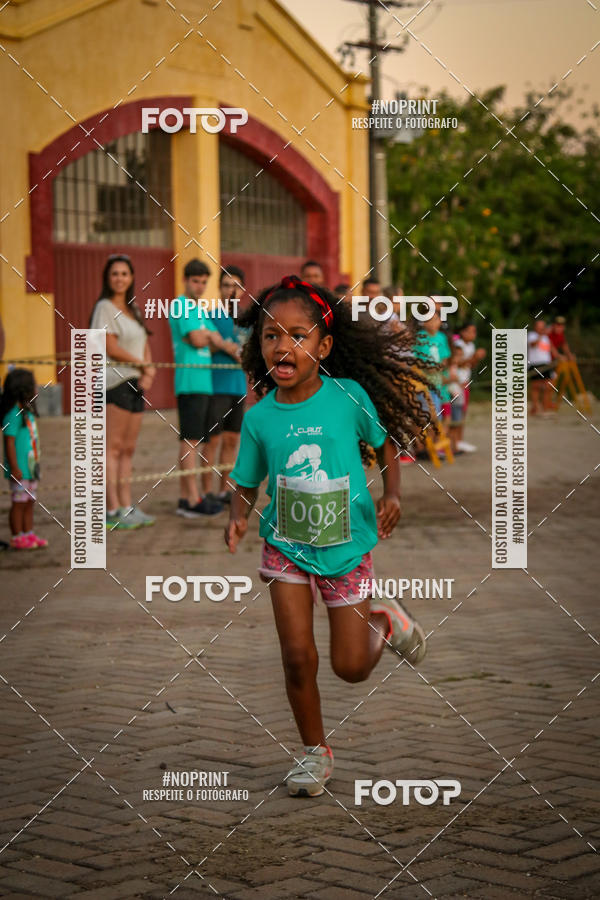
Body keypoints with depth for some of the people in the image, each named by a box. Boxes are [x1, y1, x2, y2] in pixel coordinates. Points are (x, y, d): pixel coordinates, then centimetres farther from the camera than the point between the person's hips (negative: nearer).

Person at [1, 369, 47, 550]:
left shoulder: (26, 412, 12)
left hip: (30, 468, 9)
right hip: (19, 470, -9)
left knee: (29, 502, 14)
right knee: (19, 503, -3)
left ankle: (29, 534, 21)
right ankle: (17, 538, 3)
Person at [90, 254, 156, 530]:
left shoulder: (133, 309, 19)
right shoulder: (105, 307, -5)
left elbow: (144, 346, 18)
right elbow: (111, 347, -13)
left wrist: (148, 371, -1)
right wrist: (144, 365, -6)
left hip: (136, 382, 8)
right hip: (115, 380, -8)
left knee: (128, 448, 8)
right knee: (113, 447, -9)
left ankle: (126, 506, 12)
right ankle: (112, 510, -9)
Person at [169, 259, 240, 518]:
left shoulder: (200, 310, 22)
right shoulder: (180, 306, -6)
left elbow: (217, 341, 16)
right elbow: (197, 340, -15)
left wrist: (226, 346, -5)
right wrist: (210, 337, 5)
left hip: (204, 382, 9)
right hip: (190, 382, -9)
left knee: (194, 442, 10)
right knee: (190, 440, -10)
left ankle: (185, 498, 14)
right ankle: (193, 500, -11)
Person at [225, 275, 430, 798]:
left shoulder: (349, 396, -12)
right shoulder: (260, 417, -9)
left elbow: (385, 444, 4)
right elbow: (246, 485, 2)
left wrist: (392, 495, -10)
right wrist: (239, 516, -18)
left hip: (347, 546, -1)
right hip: (287, 545, 1)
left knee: (351, 667, 4)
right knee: (298, 656, -2)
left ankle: (385, 622, 38)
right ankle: (315, 751, 20)